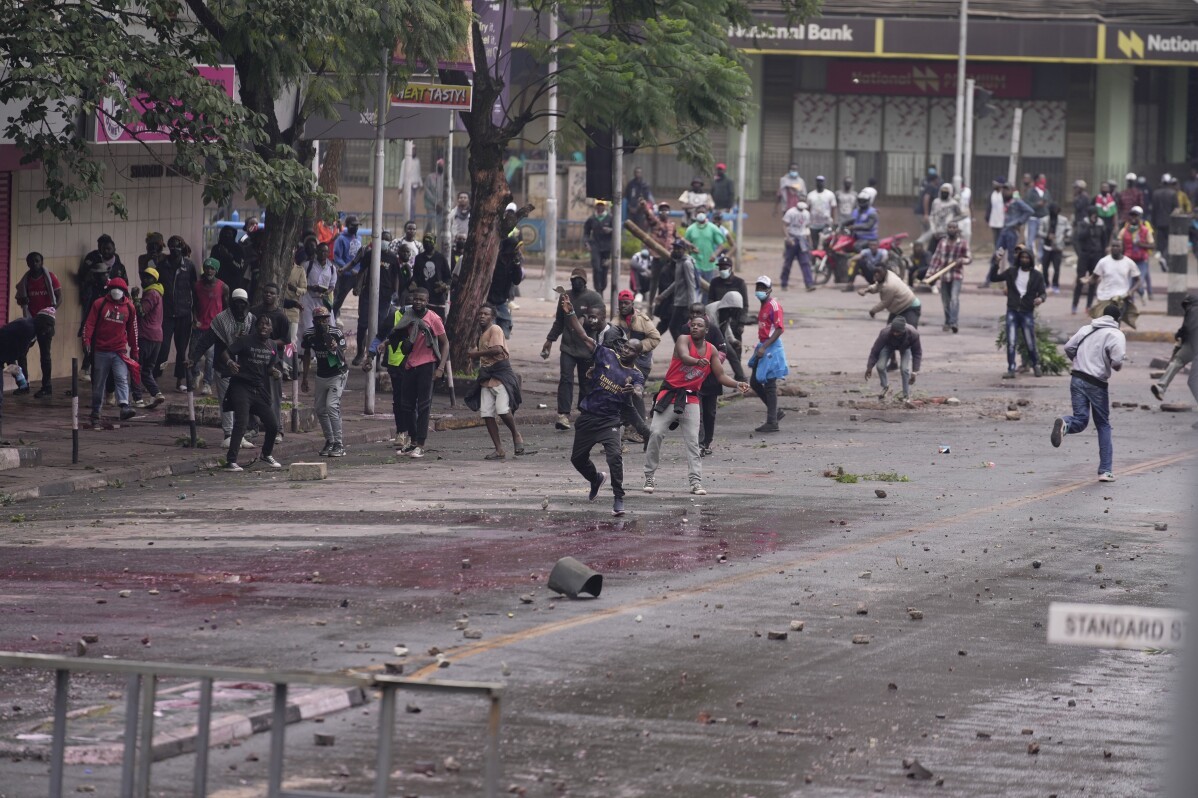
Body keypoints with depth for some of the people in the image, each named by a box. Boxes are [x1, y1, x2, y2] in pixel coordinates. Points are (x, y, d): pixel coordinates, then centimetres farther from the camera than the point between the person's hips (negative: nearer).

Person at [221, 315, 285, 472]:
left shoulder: (271, 346, 11)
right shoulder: (246, 341, -7)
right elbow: (225, 353, -13)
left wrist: (275, 372, -3)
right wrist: (230, 362, -35)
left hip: (261, 390, 6)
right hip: (242, 387, -6)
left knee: (273, 425, 6)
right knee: (241, 423, -18)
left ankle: (267, 455, 32)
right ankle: (231, 461, -18)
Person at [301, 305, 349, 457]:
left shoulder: (336, 333, -22)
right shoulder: (309, 334, -8)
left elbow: (342, 358, -23)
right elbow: (307, 355, 8)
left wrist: (336, 349, -45)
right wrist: (304, 378, 12)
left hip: (337, 374, -6)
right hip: (321, 376, 6)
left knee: (331, 406, -19)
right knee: (320, 409, 9)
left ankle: (339, 444, -15)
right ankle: (329, 442, 24)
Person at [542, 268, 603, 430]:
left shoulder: (594, 298, -4)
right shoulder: (565, 296, 10)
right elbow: (559, 322, 19)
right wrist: (550, 340, 16)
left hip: (587, 349, -3)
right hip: (568, 347, 3)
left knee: (585, 383, 6)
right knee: (565, 379, -12)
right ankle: (563, 415, -19)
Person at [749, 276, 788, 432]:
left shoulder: (773, 306, -14)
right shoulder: (763, 306, 15)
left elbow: (780, 329, -20)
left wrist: (764, 347, -22)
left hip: (772, 348, -10)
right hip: (763, 347, 10)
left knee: (769, 385, -5)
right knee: (754, 382, 12)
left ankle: (772, 422, 0)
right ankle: (775, 413, 22)